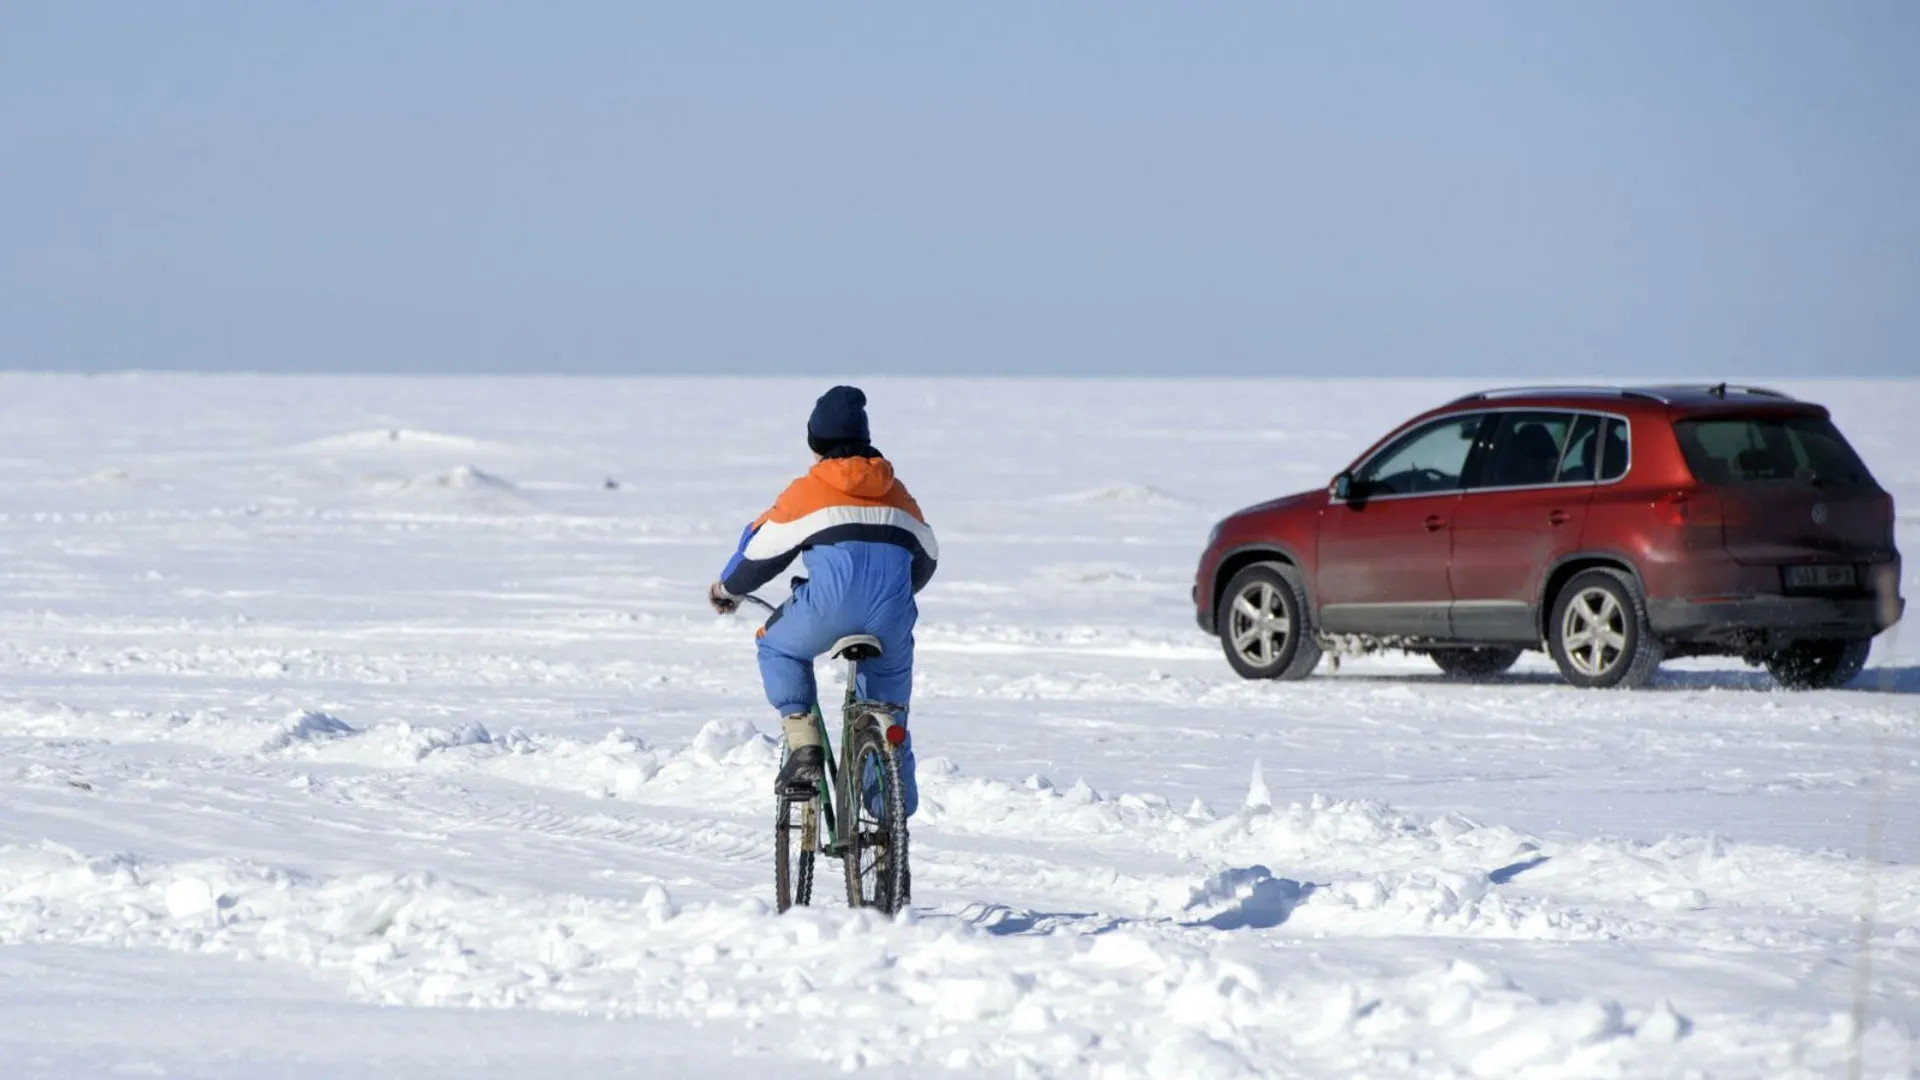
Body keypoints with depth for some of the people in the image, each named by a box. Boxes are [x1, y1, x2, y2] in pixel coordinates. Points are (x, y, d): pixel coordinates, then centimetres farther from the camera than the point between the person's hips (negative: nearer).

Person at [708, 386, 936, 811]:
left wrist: (727, 589, 34)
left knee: (777, 647, 26)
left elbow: (760, 549, 14)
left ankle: (803, 748, 7)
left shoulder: (807, 491, 10)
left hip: (831, 605, -3)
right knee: (888, 702, 21)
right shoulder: (895, 492, 22)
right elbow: (927, 556, 33)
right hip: (892, 614, 3)